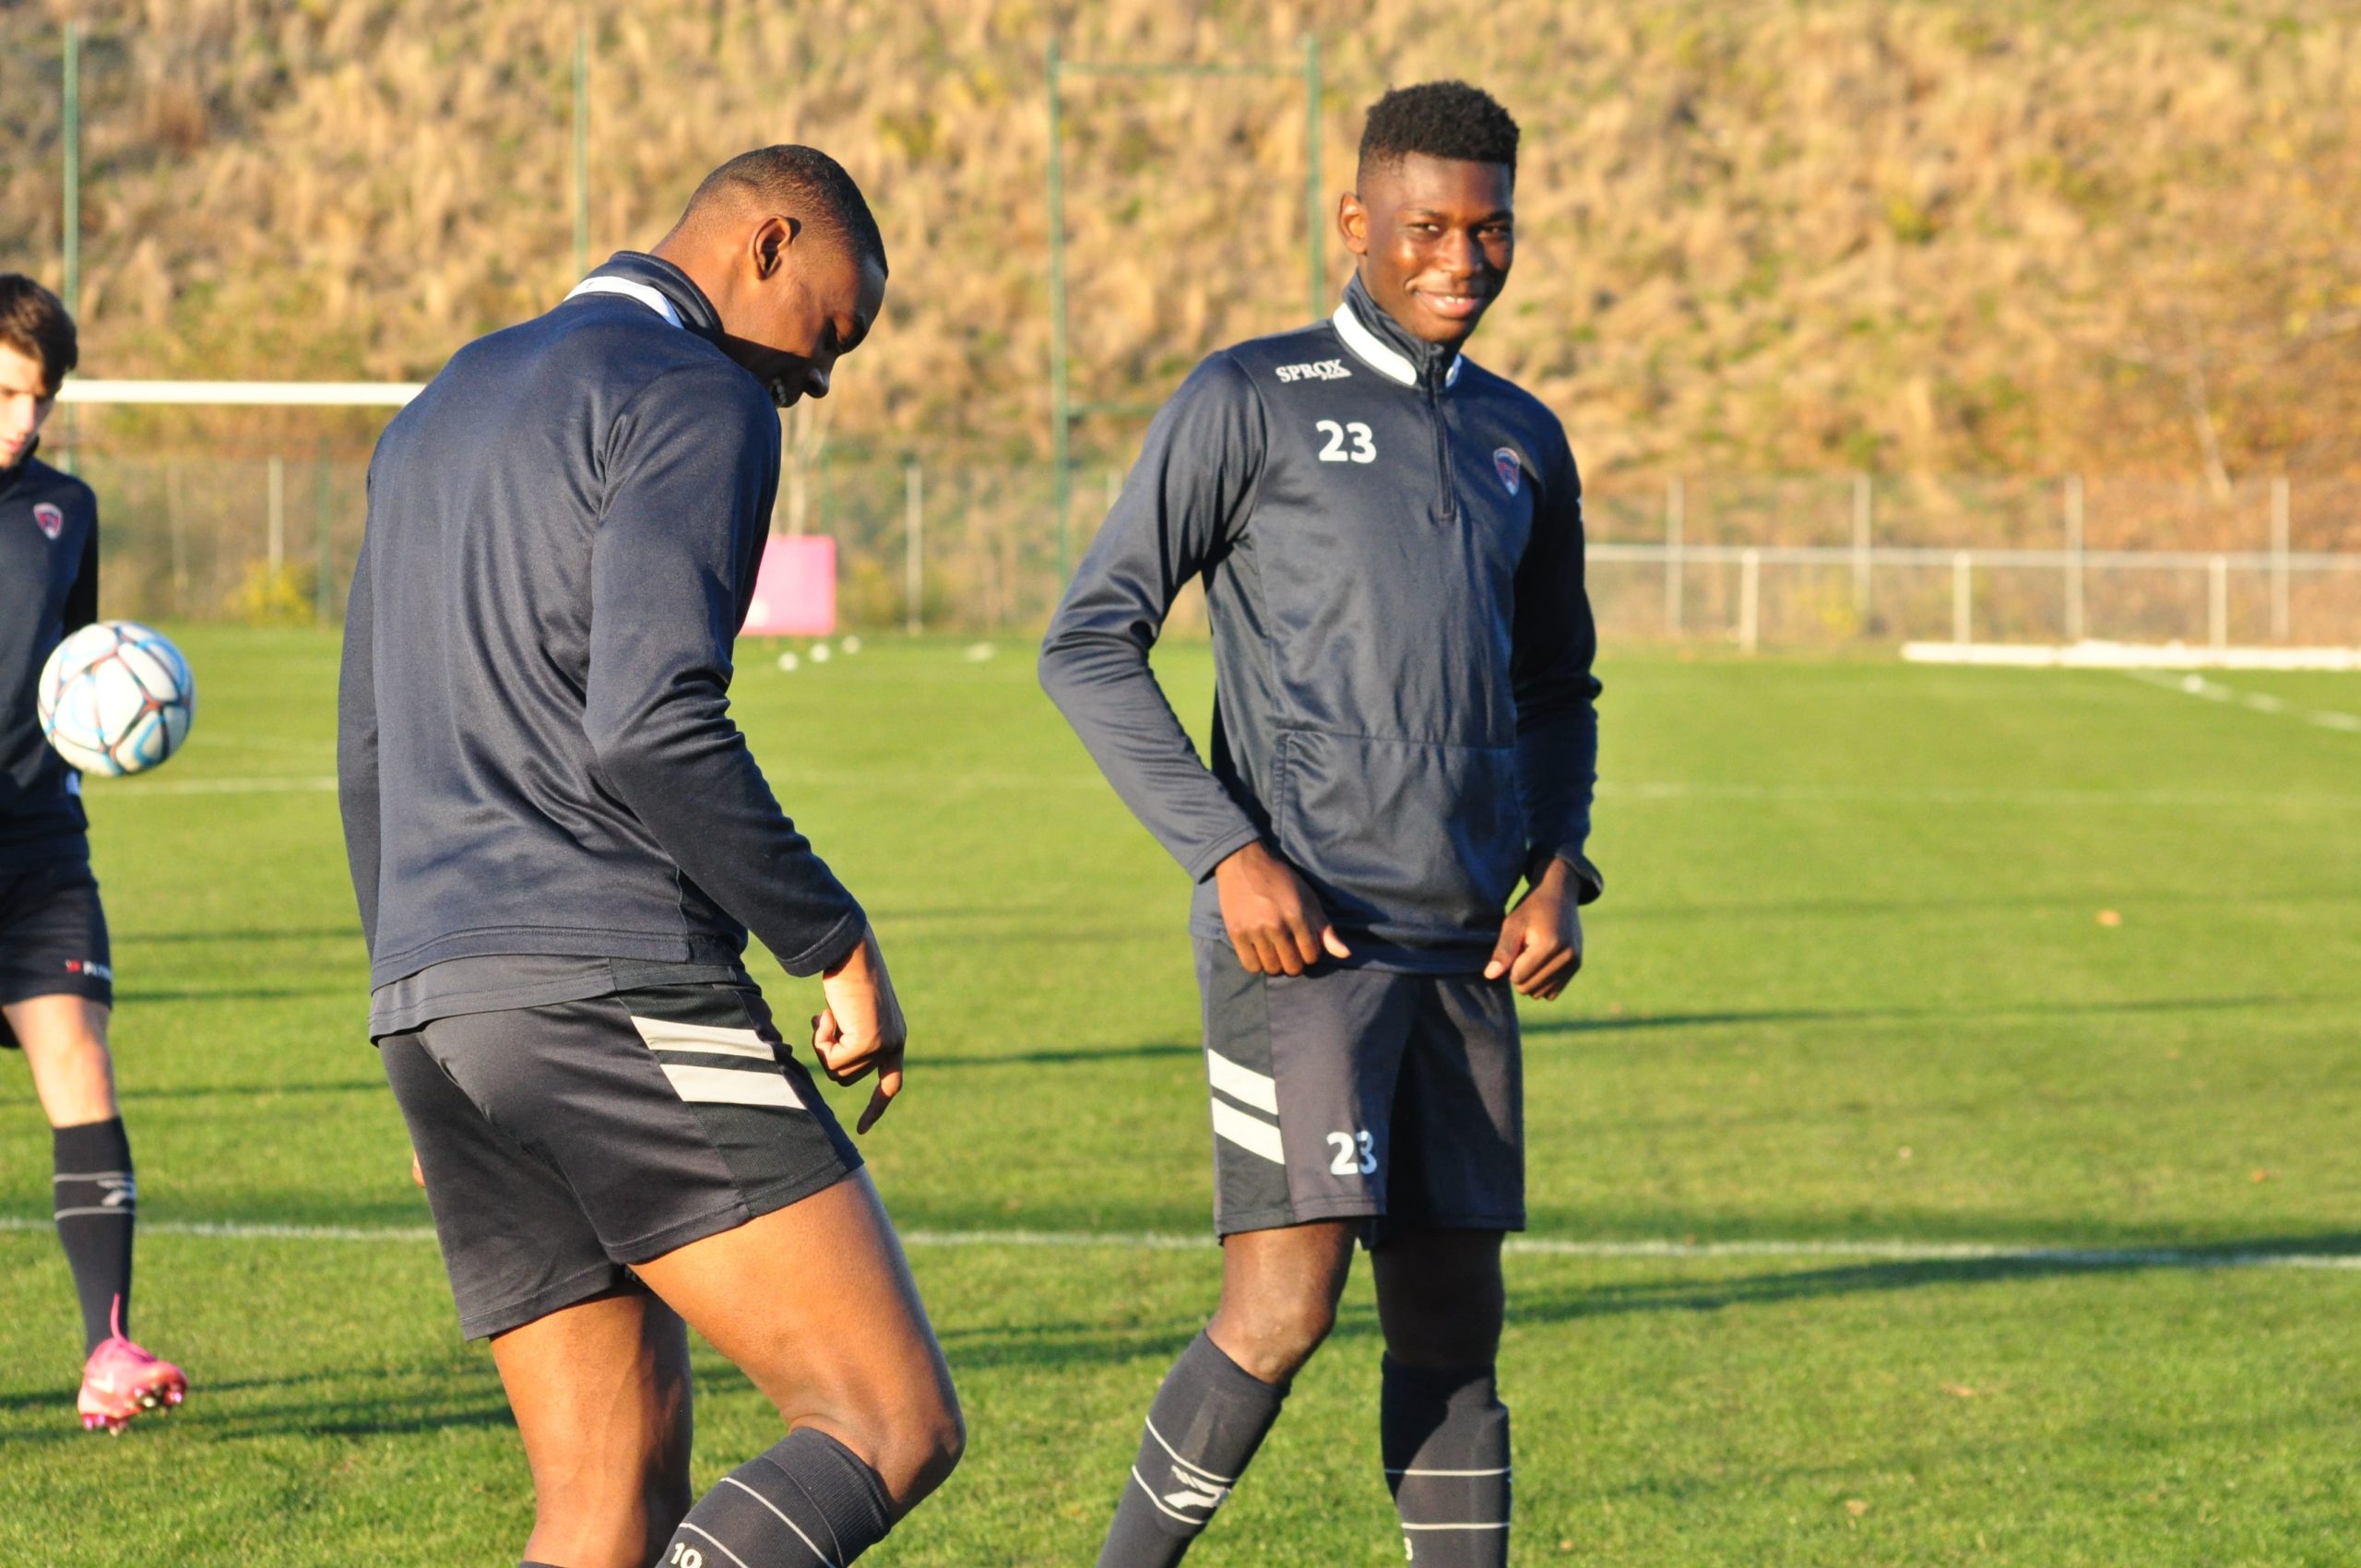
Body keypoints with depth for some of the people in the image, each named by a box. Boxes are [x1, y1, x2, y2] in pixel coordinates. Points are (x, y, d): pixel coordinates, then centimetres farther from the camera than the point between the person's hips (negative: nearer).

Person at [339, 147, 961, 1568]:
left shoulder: (437, 417, 24)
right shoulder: (696, 401, -4)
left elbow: (369, 760, 26)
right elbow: (651, 727, -18)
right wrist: (840, 945, -9)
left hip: (437, 1017, 9)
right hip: (619, 996, -9)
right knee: (895, 1424, -10)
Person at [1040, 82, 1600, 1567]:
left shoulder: (1523, 441, 17)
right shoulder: (1250, 402, -2)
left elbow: (1558, 691, 27)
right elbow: (1090, 642, -4)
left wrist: (1556, 867, 8)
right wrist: (1229, 853, -13)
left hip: (1461, 952, 6)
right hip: (1295, 939, -6)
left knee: (1453, 1325, 6)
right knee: (1283, 1308, -16)